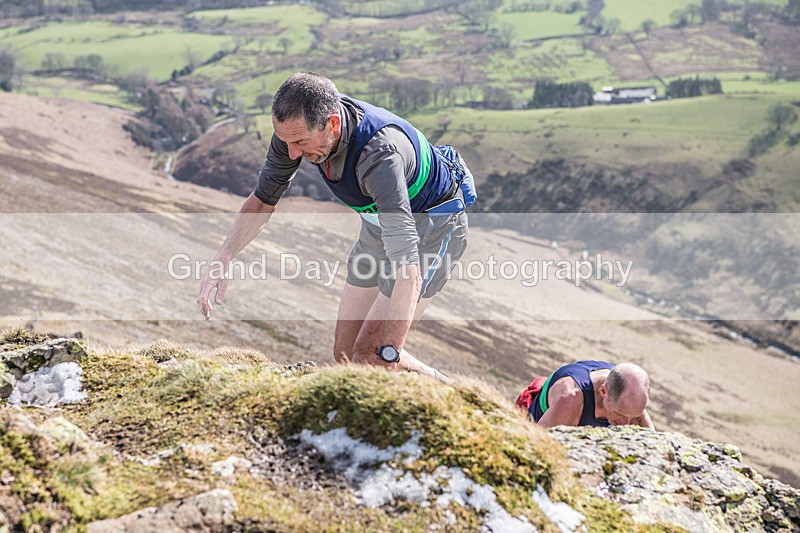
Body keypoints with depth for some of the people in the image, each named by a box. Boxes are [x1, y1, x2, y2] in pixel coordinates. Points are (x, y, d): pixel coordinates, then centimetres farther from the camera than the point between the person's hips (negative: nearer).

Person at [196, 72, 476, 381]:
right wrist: (222, 259, -13)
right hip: (378, 222, 8)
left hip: (432, 222, -7)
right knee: (345, 352, 7)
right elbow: (263, 198, -1)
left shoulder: (380, 153, -40)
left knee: (369, 355, -15)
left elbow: (408, 268, -46)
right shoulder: (298, 126, -19)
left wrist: (388, 356, -52)